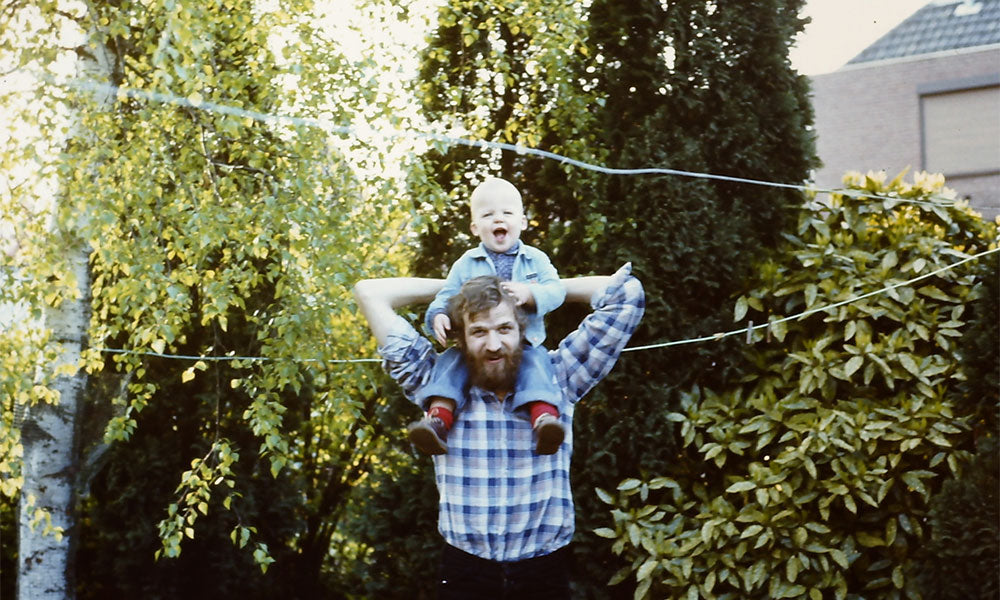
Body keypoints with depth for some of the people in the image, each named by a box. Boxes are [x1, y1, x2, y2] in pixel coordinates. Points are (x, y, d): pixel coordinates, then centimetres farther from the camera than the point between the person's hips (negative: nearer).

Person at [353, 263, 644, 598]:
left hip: (545, 570, 0)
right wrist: (450, 288, 9)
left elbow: (626, 292, -1)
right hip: (465, 571, 0)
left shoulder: (558, 379, 0)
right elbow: (369, 293, 2)